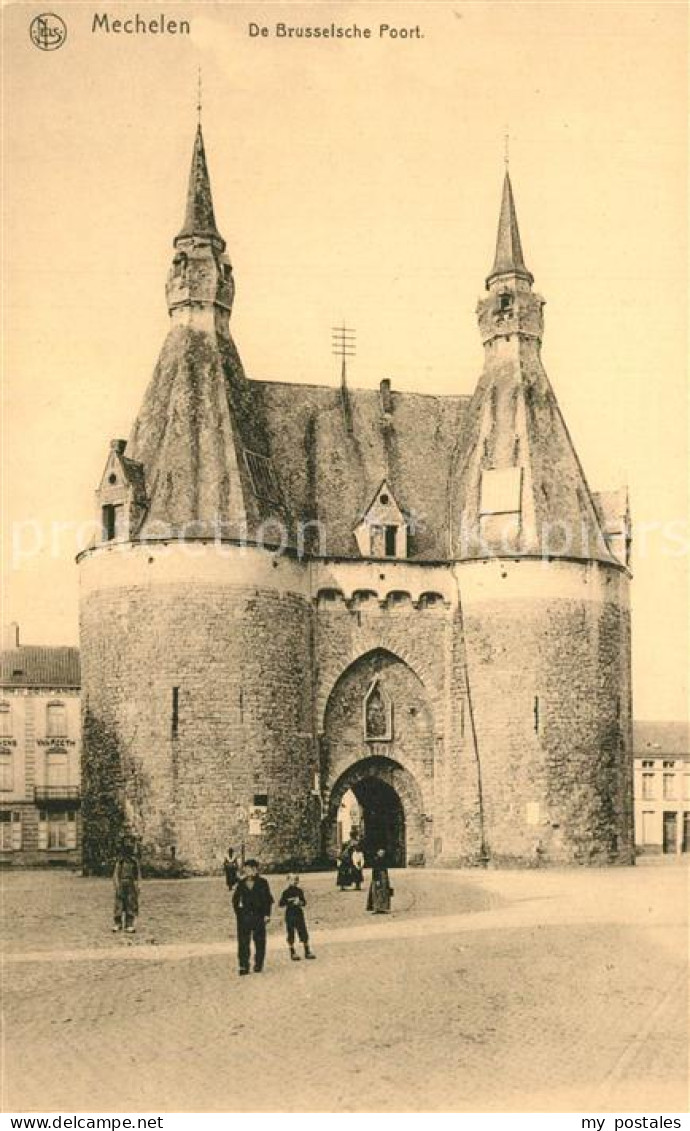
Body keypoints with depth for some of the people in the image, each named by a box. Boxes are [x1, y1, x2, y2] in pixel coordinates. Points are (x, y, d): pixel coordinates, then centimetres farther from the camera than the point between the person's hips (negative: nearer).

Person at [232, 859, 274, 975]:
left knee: (259, 941, 2)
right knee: (243, 941, -4)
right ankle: (244, 966, -1)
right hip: (244, 916, 1)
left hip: (259, 916, -1)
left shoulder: (262, 883, 4)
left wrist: (267, 914, -4)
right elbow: (235, 900, 14)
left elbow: (268, 899, 4)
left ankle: (258, 965, 11)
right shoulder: (240, 883, 8)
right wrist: (238, 912, 4)